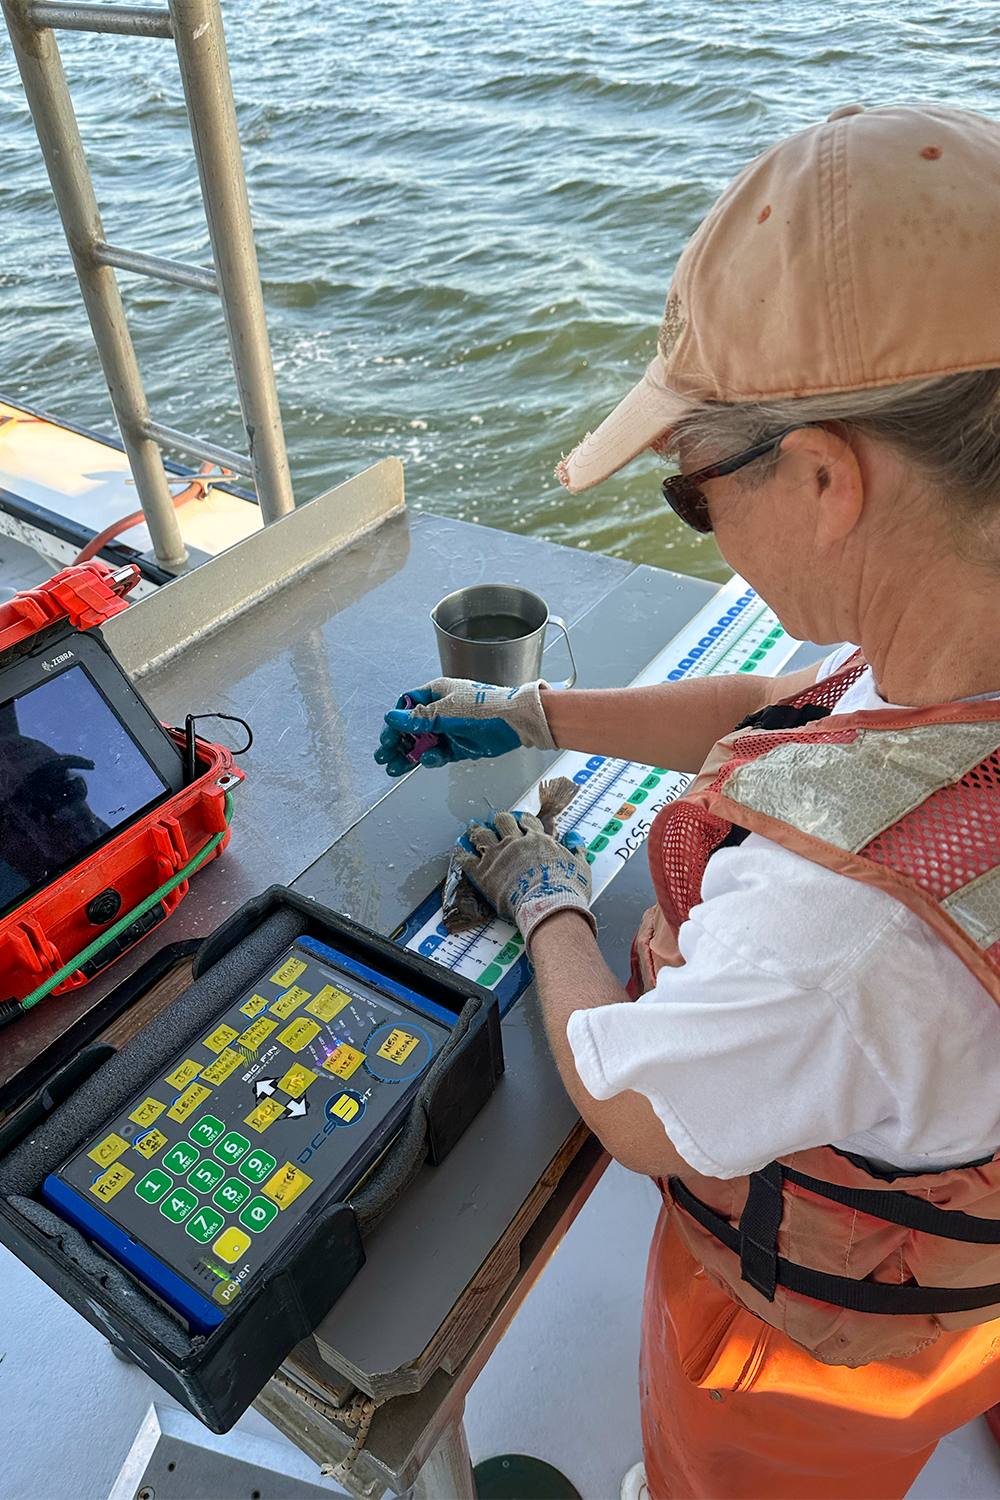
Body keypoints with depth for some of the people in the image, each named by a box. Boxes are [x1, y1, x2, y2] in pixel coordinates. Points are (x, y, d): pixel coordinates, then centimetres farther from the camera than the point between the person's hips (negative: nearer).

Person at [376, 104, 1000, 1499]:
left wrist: (549, 909, -10)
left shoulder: (844, 918, -50)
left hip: (813, 1339, -6)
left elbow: (631, 1112, -29)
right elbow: (798, 706, -5)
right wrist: (528, 716, -1)